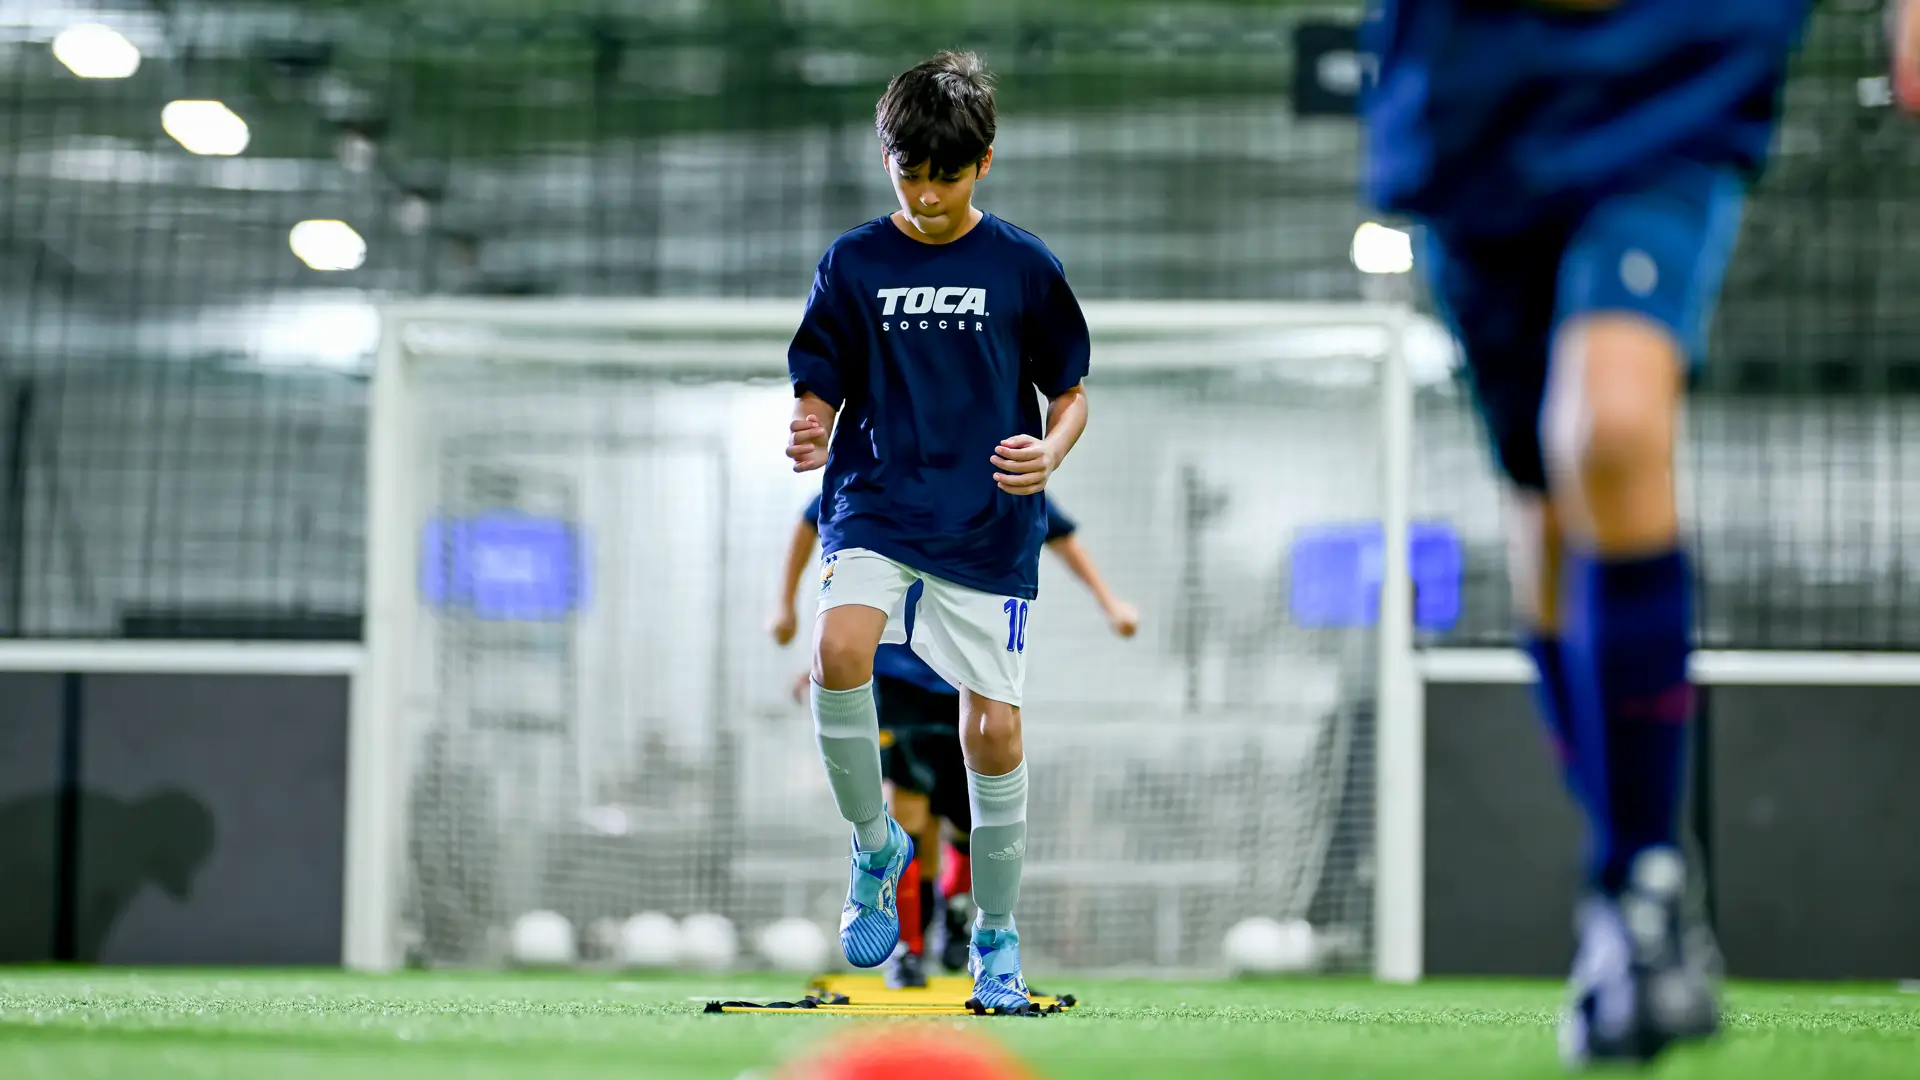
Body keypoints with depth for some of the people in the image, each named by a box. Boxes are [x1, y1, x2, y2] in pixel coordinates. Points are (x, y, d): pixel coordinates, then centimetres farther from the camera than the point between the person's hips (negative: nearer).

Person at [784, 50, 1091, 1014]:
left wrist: (1049, 453, -13)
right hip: (875, 508, 0)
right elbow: (820, 391, 7)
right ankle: (875, 846, -3)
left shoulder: (1024, 268, 2)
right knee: (838, 652, -29)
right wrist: (808, 433, -16)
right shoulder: (853, 264, 4)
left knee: (993, 730, -2)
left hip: (990, 528, 0)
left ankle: (996, 935, 20)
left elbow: (1070, 392, 9)